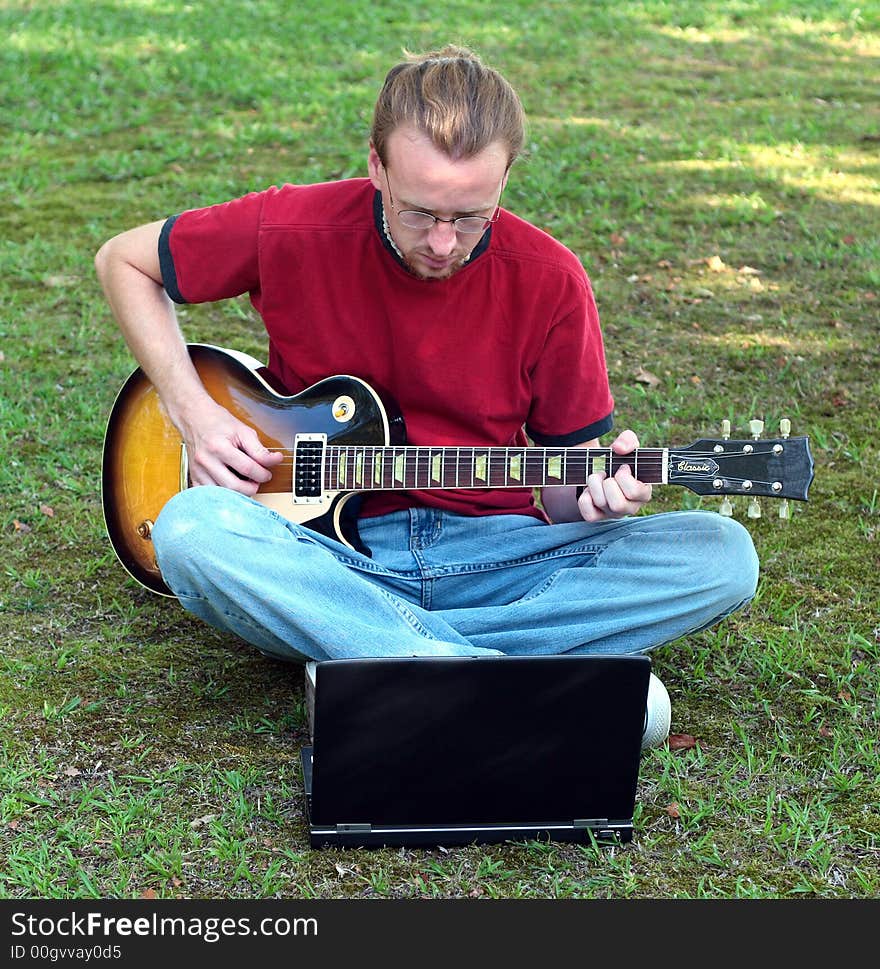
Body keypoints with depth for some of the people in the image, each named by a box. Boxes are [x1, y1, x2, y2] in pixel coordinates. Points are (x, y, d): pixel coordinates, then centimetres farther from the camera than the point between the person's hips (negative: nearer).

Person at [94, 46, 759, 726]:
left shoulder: (550, 282, -4)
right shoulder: (296, 231, -7)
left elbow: (564, 482, 6)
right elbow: (124, 260, 9)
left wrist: (594, 497, -20)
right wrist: (193, 411, -4)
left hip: (493, 552, 1)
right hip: (324, 547, -1)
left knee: (722, 556, -22)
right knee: (192, 528, -34)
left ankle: (366, 650, -28)